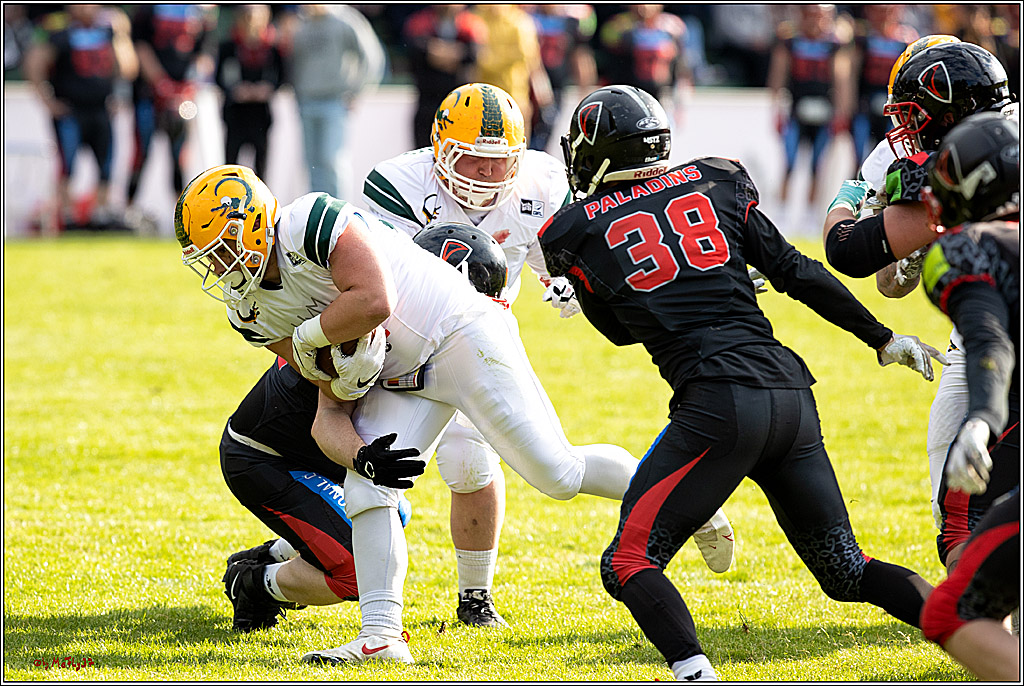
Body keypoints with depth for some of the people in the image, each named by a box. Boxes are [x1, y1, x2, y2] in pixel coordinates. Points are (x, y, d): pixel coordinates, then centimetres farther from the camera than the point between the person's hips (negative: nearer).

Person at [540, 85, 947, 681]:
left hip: (719, 403, -5)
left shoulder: (577, 234, 6)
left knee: (629, 563, 1)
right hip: (790, 392, 5)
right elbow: (795, 273, 13)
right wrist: (882, 338, 19)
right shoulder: (714, 183, 14)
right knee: (847, 570, 17)